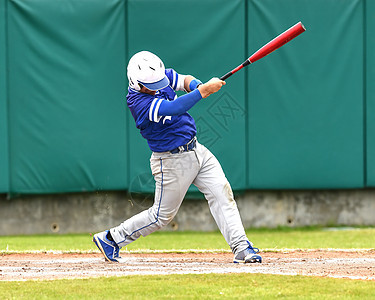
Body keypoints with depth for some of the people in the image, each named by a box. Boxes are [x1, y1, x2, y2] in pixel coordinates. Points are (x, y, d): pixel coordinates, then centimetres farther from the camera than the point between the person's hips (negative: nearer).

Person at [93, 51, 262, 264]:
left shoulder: (160, 76, -3)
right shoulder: (138, 102, -27)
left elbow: (185, 79, 11)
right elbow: (173, 108, -38)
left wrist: (196, 85, -13)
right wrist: (203, 91, -39)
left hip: (197, 150, 7)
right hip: (172, 162, -7)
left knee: (222, 193, -9)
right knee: (162, 216, 5)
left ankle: (241, 247, -12)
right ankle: (111, 238, 21)